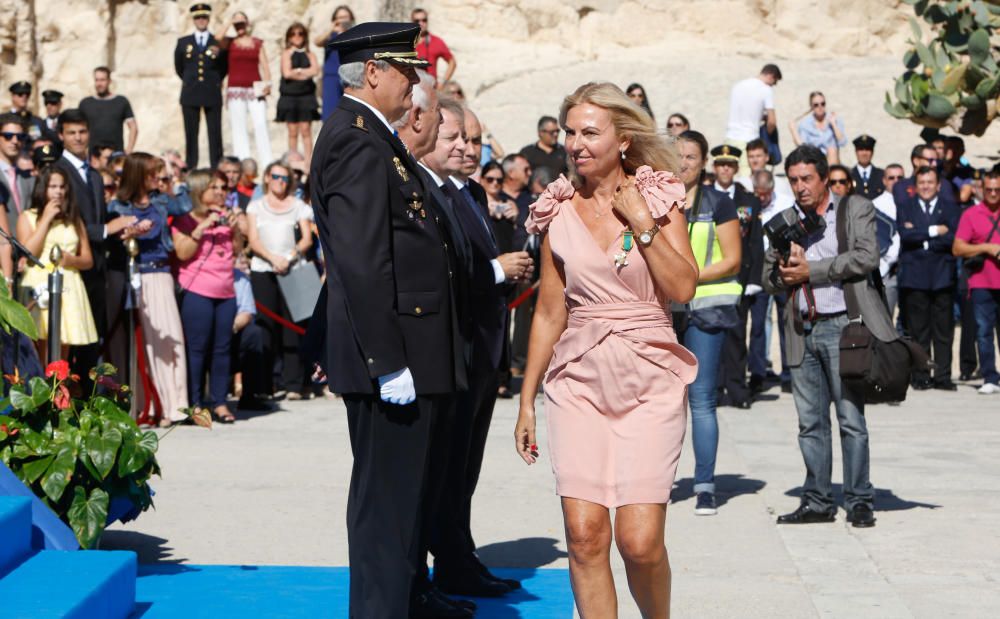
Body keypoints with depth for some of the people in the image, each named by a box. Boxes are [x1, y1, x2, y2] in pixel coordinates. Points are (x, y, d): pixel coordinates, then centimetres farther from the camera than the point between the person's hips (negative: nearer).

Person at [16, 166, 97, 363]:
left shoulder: (74, 219, 18)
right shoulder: (28, 217, 8)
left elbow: (88, 260, 15)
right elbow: (27, 254, -8)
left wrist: (72, 260, -7)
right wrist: (46, 219, -5)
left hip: (68, 289, 3)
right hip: (39, 289, -3)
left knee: (62, 358, 1)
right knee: (42, 353, -13)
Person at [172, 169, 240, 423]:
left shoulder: (224, 217, 18)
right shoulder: (185, 219, 1)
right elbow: (183, 252, -12)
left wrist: (234, 227, 2)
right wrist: (202, 227, -16)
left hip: (225, 292, 5)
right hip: (197, 291, -5)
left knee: (222, 347, 3)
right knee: (197, 348, -5)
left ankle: (219, 402, 8)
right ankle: (195, 403, -1)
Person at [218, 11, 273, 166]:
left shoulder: (257, 43, 13)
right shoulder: (229, 42, 10)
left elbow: (264, 66, 8)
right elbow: (218, 37, -13)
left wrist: (267, 84, -7)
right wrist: (229, 22, 0)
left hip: (255, 89, 0)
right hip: (236, 89, 0)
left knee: (261, 125, -10)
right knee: (238, 127, -2)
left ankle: (267, 163, -10)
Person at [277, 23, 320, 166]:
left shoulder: (309, 55, 10)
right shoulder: (286, 53, 6)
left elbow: (315, 71, -6)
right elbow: (286, 73, -7)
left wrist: (297, 71, -7)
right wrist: (305, 73, -2)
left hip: (306, 95, 0)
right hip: (289, 95, 0)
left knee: (306, 130, -5)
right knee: (293, 131, 1)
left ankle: (308, 161, -6)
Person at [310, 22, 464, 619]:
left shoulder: (369, 135, 17)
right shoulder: (358, 140, -17)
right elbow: (362, 262, -24)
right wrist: (388, 362, -25)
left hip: (402, 352, 11)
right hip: (391, 351, -11)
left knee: (401, 486, 21)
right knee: (387, 495, -4)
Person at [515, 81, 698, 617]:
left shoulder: (659, 198, 2)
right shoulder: (559, 211, 7)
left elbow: (683, 288, -8)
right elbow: (550, 312, 12)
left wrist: (642, 222, -13)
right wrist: (527, 400, 12)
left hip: (648, 380, -2)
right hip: (578, 381, 2)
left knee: (640, 541, -9)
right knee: (584, 533, -7)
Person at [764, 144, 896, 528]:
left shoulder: (856, 209, 4)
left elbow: (867, 257, -11)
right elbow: (769, 278, 15)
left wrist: (810, 270, -10)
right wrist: (787, 272, -8)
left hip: (843, 326, -4)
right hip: (802, 330, 4)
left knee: (851, 418, -4)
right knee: (810, 421, 7)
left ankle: (860, 501, 3)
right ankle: (817, 501, 14)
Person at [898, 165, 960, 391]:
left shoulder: (950, 208, 11)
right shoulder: (904, 207, 11)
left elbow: (954, 239, -5)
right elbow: (905, 235, -7)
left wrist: (920, 237, -6)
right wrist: (934, 231, -8)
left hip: (942, 276, 0)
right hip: (915, 276, 0)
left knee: (944, 330, 0)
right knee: (918, 330, -1)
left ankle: (943, 376, 4)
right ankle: (920, 377, 4)